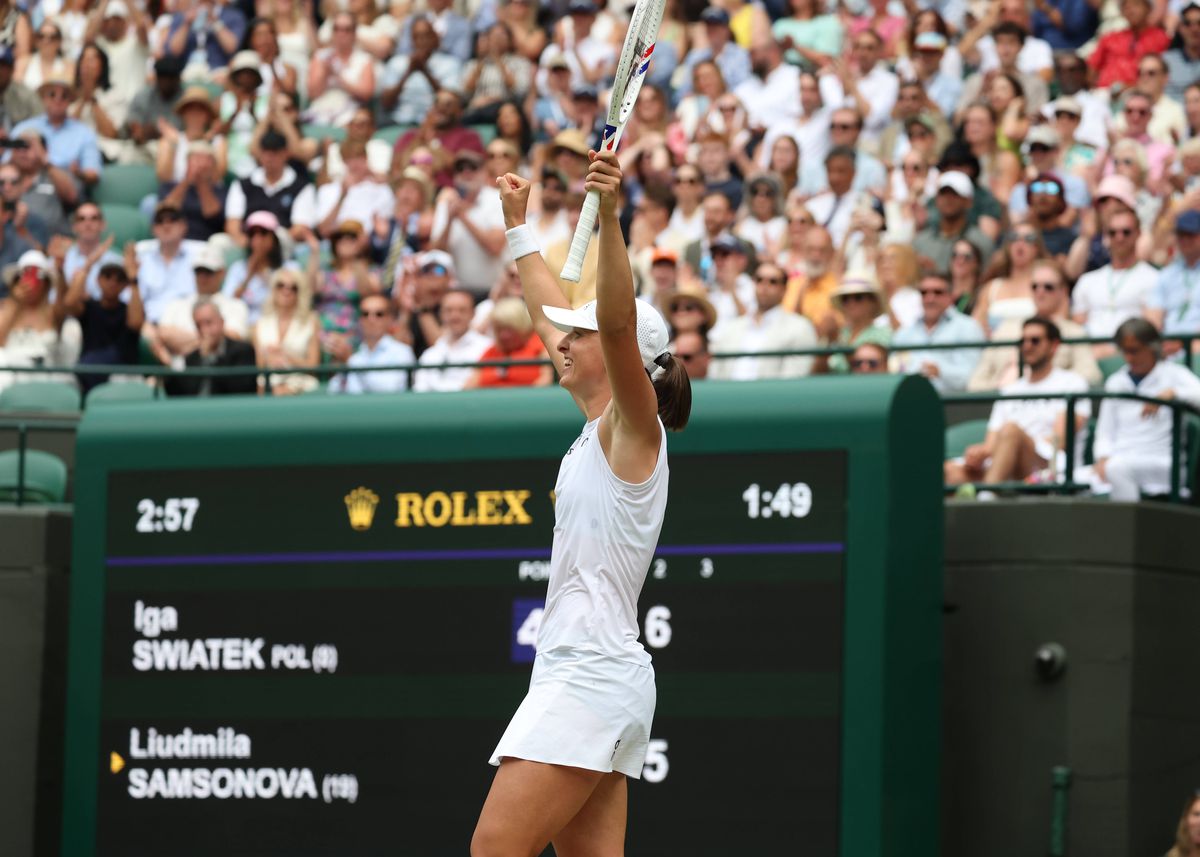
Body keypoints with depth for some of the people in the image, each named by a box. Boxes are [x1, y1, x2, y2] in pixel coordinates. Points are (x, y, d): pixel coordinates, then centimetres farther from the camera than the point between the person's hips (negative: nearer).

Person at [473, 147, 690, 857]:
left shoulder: (634, 424, -7)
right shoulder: (602, 423, 16)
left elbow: (618, 321, -25)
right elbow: (553, 313, 30)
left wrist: (610, 216, -36)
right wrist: (518, 224, 38)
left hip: (591, 673, -9)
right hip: (589, 673, 9)